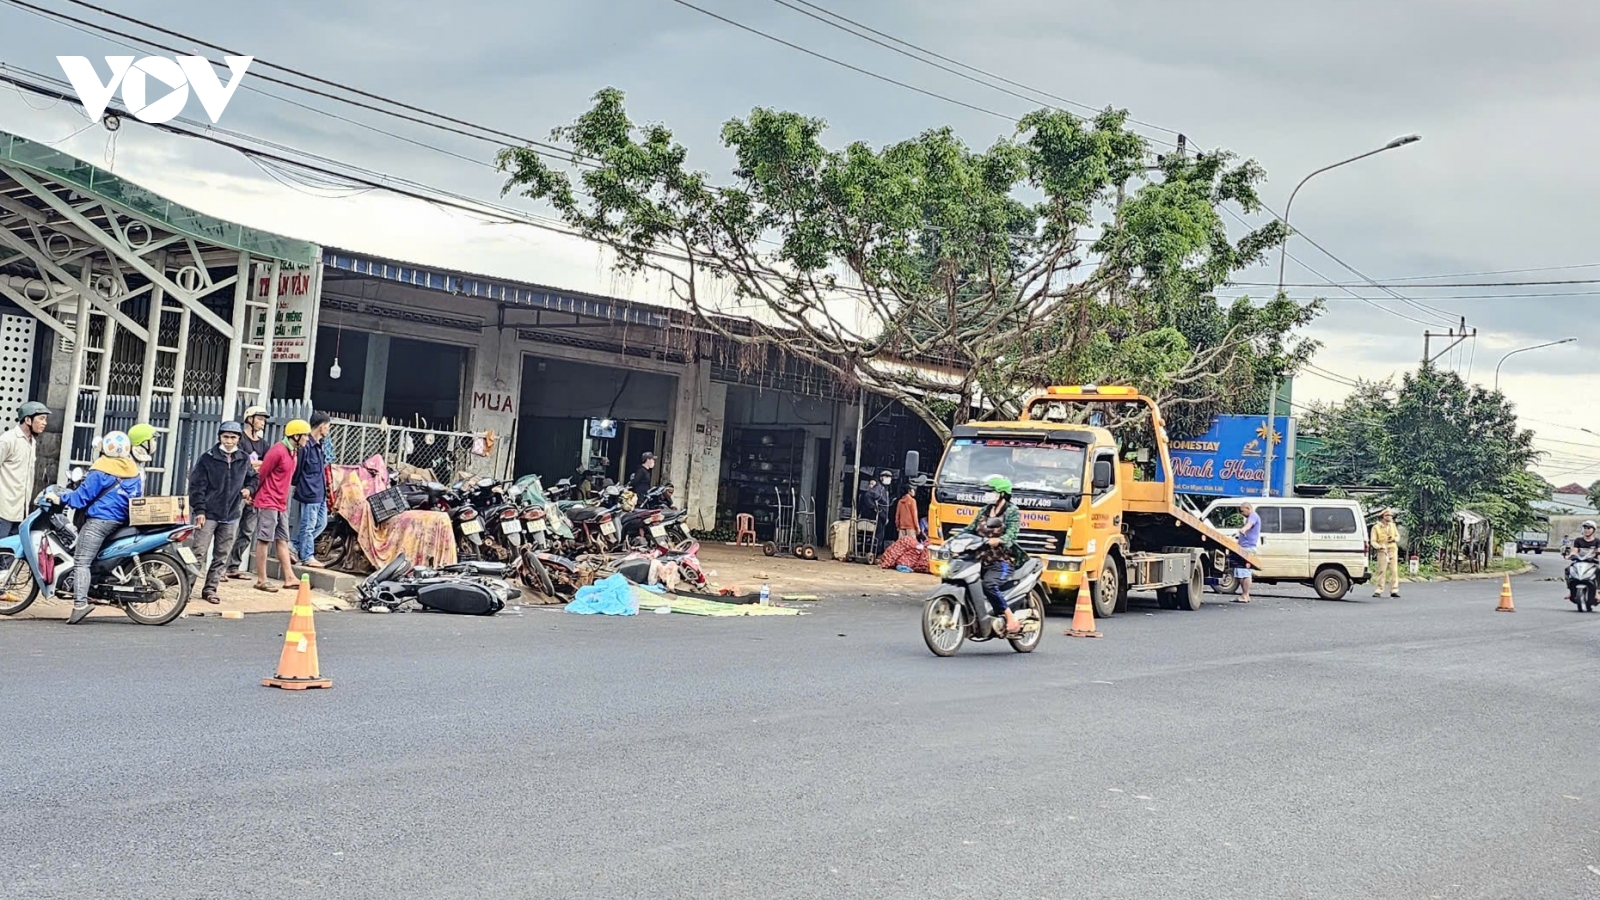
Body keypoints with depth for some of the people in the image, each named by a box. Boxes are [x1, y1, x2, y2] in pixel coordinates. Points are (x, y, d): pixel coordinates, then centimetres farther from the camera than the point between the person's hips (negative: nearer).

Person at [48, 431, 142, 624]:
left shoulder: (100, 470, -9)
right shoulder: (134, 470, 10)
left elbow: (83, 496, -10)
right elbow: (137, 497, 17)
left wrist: (60, 500, 1)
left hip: (100, 520, -7)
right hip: (123, 521, 7)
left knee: (81, 562, -10)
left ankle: (80, 603, -23)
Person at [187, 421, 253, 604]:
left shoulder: (244, 460, 7)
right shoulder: (208, 458, -5)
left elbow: (252, 477, 24)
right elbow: (197, 485, -5)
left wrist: (248, 488, 2)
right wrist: (199, 510, -11)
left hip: (231, 516, 4)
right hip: (208, 514, -4)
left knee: (221, 557, 8)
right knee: (199, 553, -5)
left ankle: (210, 589, 18)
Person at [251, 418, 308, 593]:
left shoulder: (293, 451, 11)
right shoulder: (278, 451, -17)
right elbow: (261, 474, -12)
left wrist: (283, 499, 16)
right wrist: (255, 495, -2)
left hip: (281, 504, 9)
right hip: (268, 503, -9)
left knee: (283, 540, 9)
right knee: (264, 540, -3)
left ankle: (289, 578, 12)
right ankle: (261, 580, 3)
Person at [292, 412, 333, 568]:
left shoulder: (321, 444, 11)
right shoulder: (306, 445, -17)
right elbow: (297, 468, -14)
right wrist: (298, 484, -1)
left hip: (320, 493, 9)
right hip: (309, 492, -9)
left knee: (321, 522, 16)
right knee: (308, 525, 2)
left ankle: (295, 546, 24)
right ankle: (307, 557, 12)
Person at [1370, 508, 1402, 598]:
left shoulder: (1392, 525, 11)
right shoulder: (1376, 527, -3)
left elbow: (1398, 536, 18)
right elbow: (1373, 541, -5)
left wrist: (1394, 539, -5)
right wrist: (1380, 547, -22)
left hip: (1393, 550, 4)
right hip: (1382, 552, -4)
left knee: (1394, 571, 0)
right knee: (1382, 571, -7)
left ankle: (1394, 591, 3)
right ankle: (1378, 591, -3)